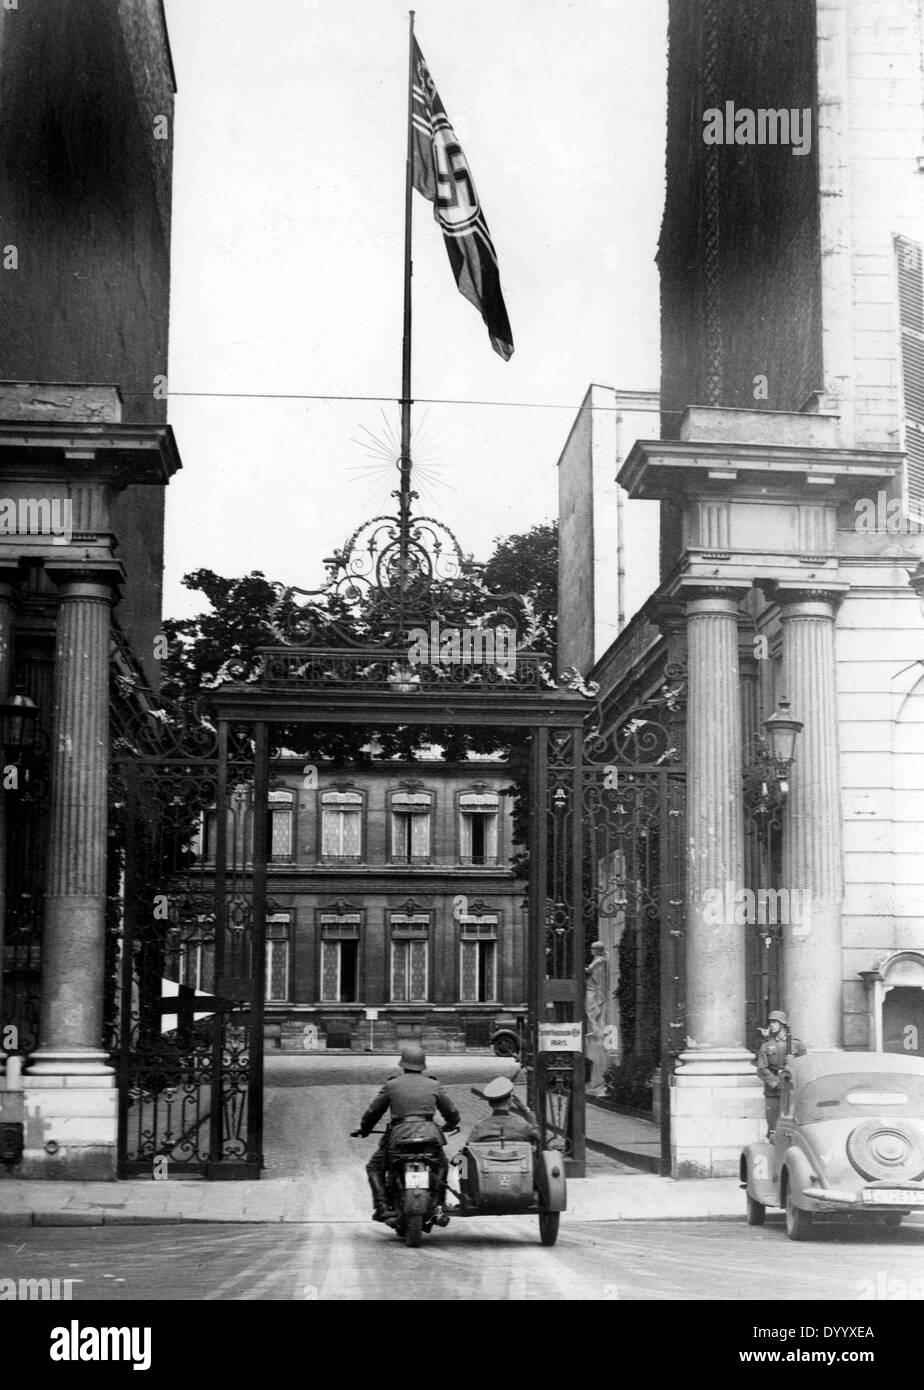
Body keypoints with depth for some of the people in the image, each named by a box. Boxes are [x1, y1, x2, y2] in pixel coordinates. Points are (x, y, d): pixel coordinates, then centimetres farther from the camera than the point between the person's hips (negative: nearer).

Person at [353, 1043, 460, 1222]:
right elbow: (451, 1112, 20)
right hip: (429, 1134, 2)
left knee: (374, 1168, 17)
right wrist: (452, 1125, 43)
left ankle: (381, 1206, -3)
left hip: (399, 1136, -2)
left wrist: (364, 1129, 32)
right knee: (441, 1166, 30)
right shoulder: (433, 1085, 12)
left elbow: (373, 1111, 13)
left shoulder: (392, 1084, 7)